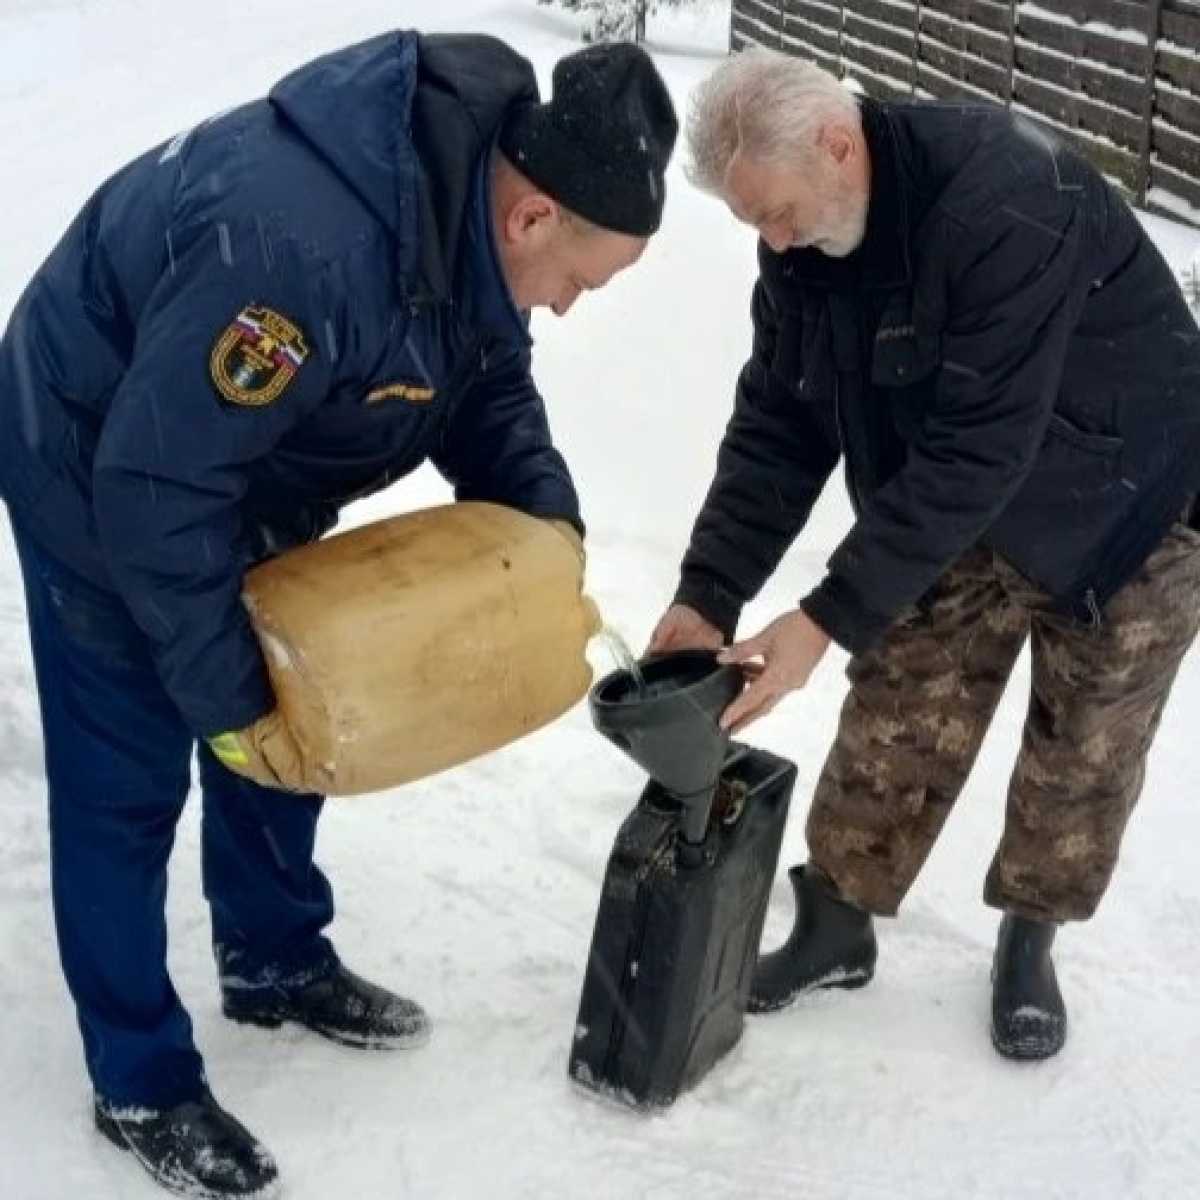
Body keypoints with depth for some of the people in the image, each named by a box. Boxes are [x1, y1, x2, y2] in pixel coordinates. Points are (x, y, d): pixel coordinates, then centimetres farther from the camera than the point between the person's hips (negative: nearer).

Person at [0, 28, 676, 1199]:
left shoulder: (475, 191, -15)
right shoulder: (296, 248, -42)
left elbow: (484, 379, 1)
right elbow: (158, 487, -35)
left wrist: (547, 515, -16)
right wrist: (221, 694, -26)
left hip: (248, 478, 8)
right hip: (101, 477, -8)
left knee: (287, 725, 18)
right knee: (125, 786, 1)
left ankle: (276, 964, 39)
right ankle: (141, 1087, 17)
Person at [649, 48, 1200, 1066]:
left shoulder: (1008, 202, -36)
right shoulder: (805, 237, -12)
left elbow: (976, 451, -37)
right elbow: (777, 427, -9)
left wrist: (831, 617, -36)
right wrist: (708, 594, -18)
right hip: (962, 511, 5)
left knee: (1081, 749, 6)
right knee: (897, 722, 3)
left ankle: (1029, 940, 29)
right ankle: (835, 927, 20)